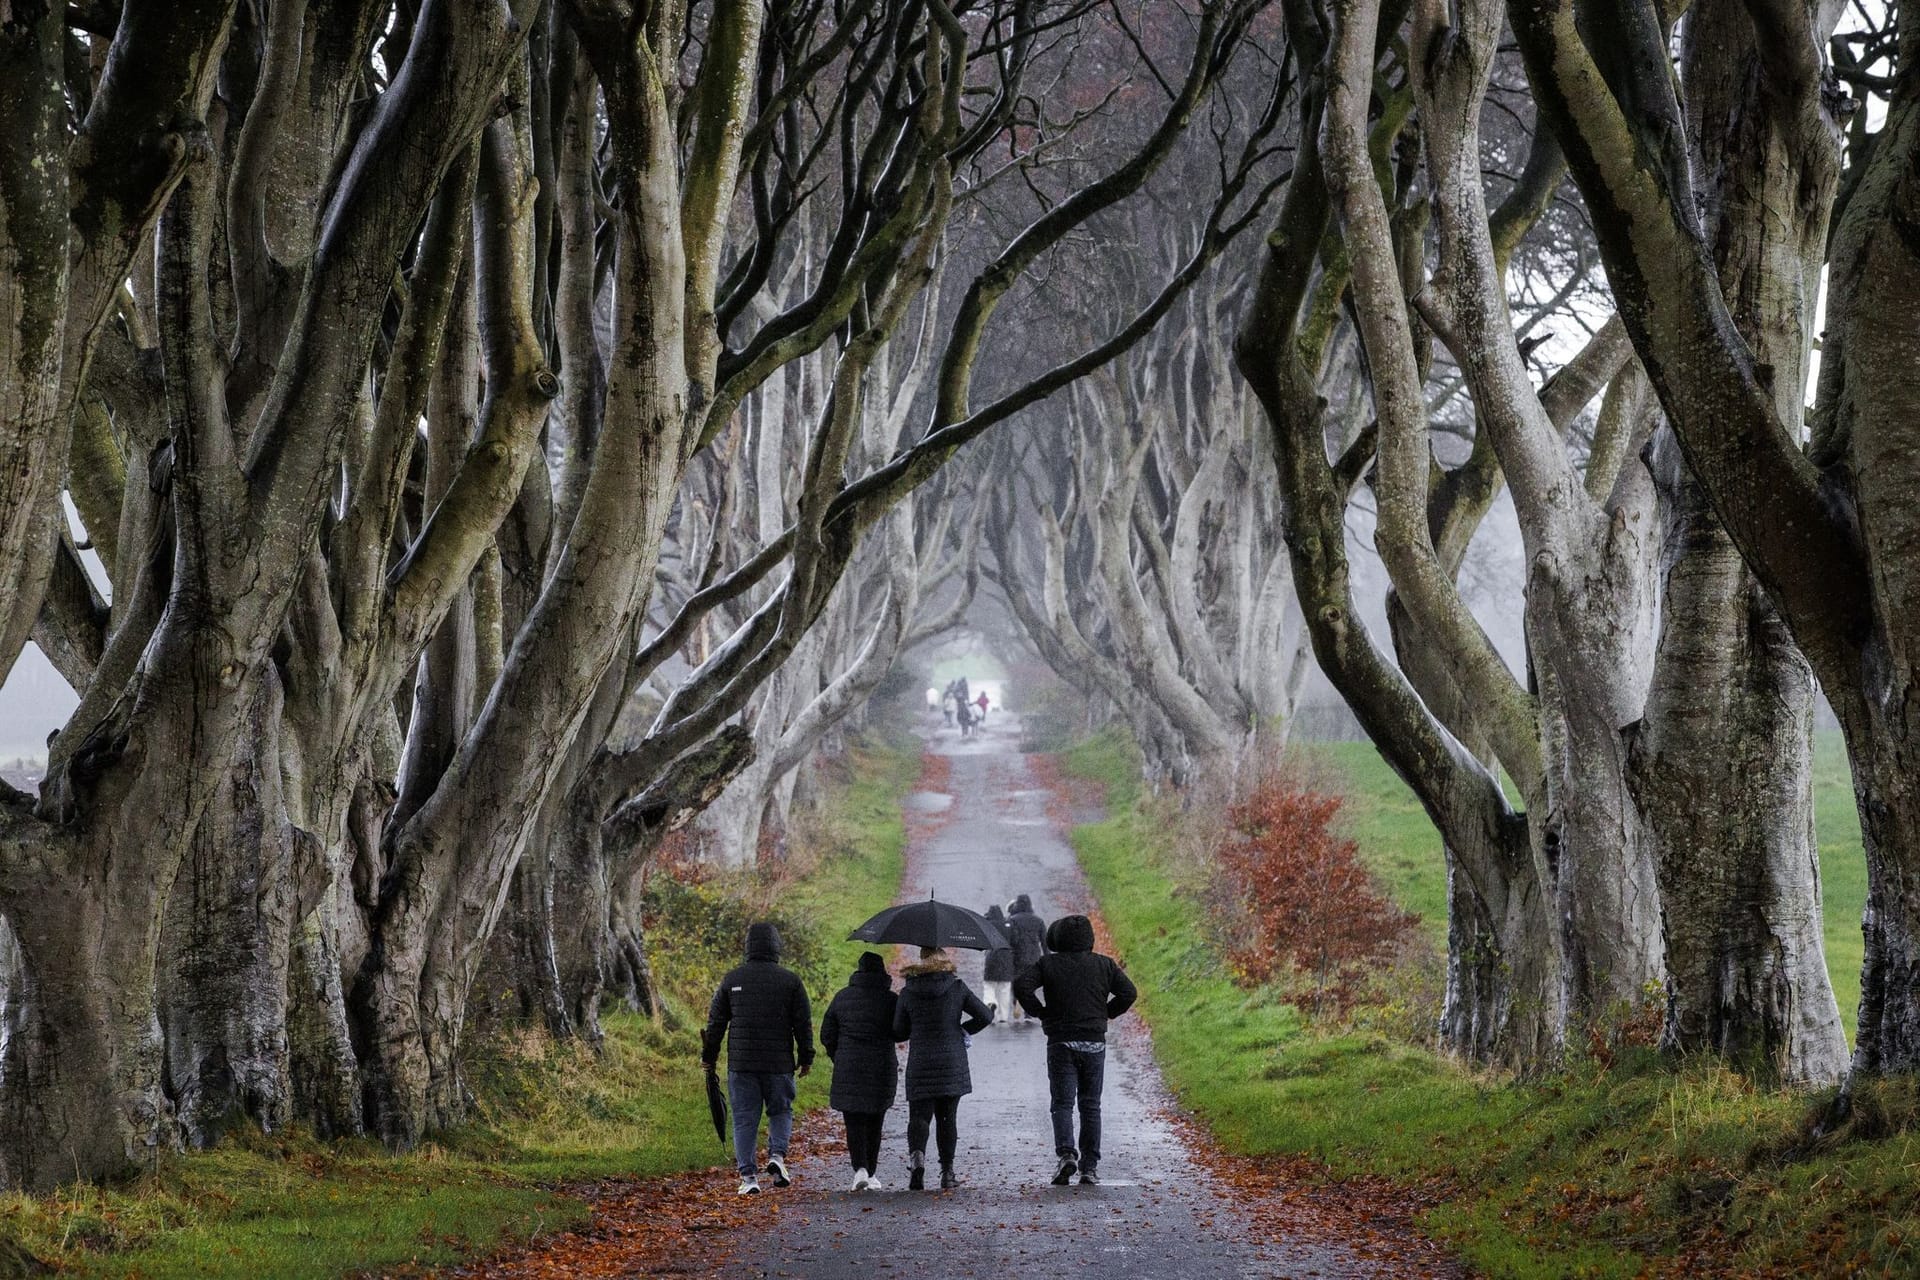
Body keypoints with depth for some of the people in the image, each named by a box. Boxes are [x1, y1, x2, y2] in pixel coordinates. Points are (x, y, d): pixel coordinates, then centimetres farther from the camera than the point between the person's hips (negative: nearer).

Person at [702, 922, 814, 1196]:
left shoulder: (732, 979, 3)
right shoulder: (790, 980, -1)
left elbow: (716, 1022, 6)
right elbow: (803, 1024, 1)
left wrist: (709, 1057, 16)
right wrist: (806, 1058, 11)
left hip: (741, 1063, 1)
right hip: (779, 1064, -1)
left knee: (744, 1119, 4)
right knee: (780, 1111, 16)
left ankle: (748, 1176, -1)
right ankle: (777, 1155, -7)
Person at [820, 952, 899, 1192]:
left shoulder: (843, 997, 2)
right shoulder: (890, 1000, -4)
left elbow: (826, 1035, 6)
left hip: (848, 1068, 0)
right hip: (882, 1069, 0)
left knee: (854, 1122, 1)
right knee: (874, 1122, 12)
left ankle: (860, 1168, -19)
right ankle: (871, 1174, 16)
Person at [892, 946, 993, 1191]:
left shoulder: (908, 992, -2)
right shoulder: (957, 987, -3)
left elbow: (898, 1032, 4)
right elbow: (985, 1016, -2)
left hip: (920, 1065, 0)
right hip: (952, 1064, 0)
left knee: (919, 1116, 2)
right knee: (947, 1118, 9)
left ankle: (917, 1154, -26)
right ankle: (947, 1173, 10)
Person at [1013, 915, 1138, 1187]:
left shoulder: (1048, 964, 0)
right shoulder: (1104, 965, 5)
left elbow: (1021, 986, -10)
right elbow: (1129, 992, 0)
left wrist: (1040, 1012, 2)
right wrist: (1107, 1013, 11)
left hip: (1061, 1044, -2)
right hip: (1095, 1043, 2)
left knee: (1062, 1103, 0)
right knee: (1090, 1105, 8)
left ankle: (1066, 1154, -22)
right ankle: (1090, 1167, 5)